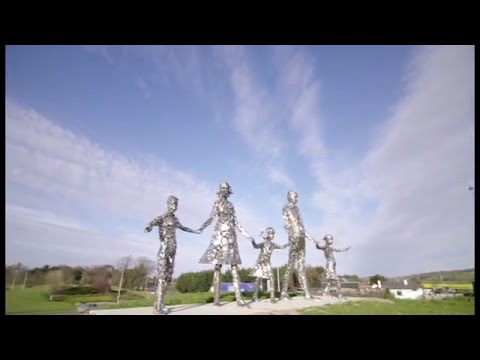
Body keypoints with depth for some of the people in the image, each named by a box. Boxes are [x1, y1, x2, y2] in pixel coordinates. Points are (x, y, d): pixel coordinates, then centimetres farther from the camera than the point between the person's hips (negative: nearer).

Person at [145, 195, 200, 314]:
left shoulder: (174, 219, 16)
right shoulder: (162, 217, -6)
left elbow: (182, 227, 35)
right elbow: (152, 222, -27)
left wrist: (194, 231, 48)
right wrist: (149, 227, -52)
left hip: (172, 251, 8)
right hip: (164, 250, -8)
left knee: (168, 278, 6)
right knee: (162, 278, -10)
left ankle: (159, 304, 14)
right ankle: (158, 307, -7)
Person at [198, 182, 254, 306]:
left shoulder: (231, 205, 18)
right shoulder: (216, 203, 9)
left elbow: (235, 222, 17)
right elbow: (211, 218, -2)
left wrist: (245, 234, 13)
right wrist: (202, 227, -19)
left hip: (231, 234, 4)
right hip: (220, 233, -4)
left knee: (234, 265, -4)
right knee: (218, 264, -9)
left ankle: (239, 297, -8)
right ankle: (216, 298, -7)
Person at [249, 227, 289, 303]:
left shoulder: (273, 244, 1)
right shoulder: (263, 244, -14)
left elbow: (281, 247, 15)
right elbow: (256, 246, -33)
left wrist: (289, 243, 10)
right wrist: (253, 242, -53)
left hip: (267, 264, 4)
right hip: (260, 264, -4)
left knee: (271, 278, -9)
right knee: (258, 279, 4)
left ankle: (272, 297, -4)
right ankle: (255, 295, 22)